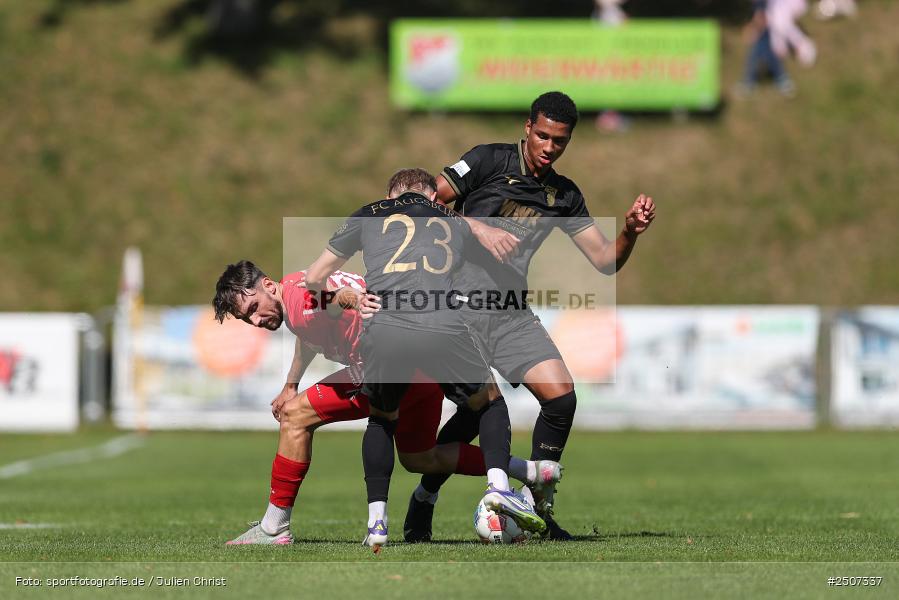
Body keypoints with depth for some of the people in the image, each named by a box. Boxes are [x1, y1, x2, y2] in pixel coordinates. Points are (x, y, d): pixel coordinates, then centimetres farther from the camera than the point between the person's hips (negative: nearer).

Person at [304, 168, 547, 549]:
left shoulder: (368, 216, 27)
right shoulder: (455, 222, 30)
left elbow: (314, 278, 31)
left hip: (384, 332, 0)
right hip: (444, 330, 0)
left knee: (382, 419, 27)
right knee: (490, 401, 25)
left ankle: (377, 520, 13)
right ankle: (498, 485, 2)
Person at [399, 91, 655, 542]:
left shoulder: (564, 195, 13)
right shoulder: (489, 161, -1)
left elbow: (605, 260, 11)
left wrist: (631, 232, -8)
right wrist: (478, 227, -17)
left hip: (512, 315, 5)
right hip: (460, 305, -5)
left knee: (561, 395, -11)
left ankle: (538, 508, 4)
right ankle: (423, 502, 8)